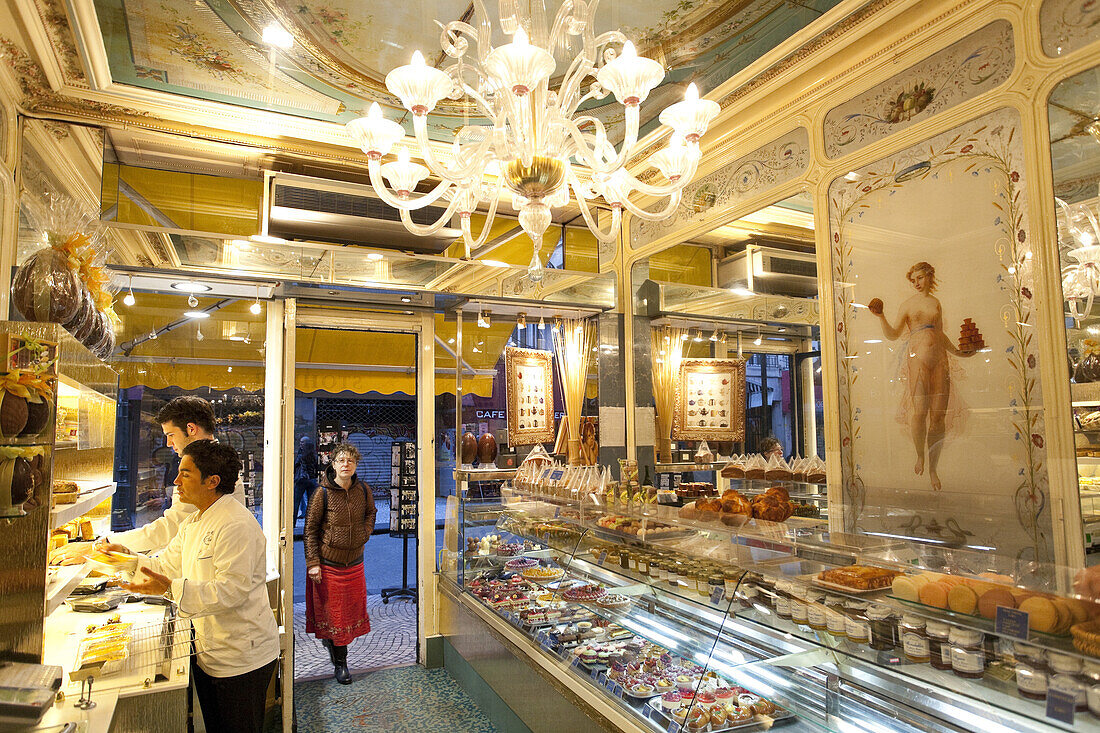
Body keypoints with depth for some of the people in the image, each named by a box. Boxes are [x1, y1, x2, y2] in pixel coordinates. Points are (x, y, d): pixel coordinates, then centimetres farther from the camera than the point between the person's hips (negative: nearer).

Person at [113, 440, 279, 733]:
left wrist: (172, 587, -34)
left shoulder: (236, 525, -23)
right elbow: (168, 565, 20)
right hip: (209, 653, 10)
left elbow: (231, 590, -29)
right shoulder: (193, 522, 11)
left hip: (241, 659, -10)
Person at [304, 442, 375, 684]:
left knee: (353, 608, 12)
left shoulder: (363, 490, -3)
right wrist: (313, 563, -11)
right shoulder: (323, 493, -14)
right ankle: (340, 664, 18)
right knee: (333, 611, 4)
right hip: (328, 562, -4)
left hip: (355, 562, 4)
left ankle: (331, 640, 41)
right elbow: (310, 530, -8)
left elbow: (371, 512, 18)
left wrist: (365, 534, 3)